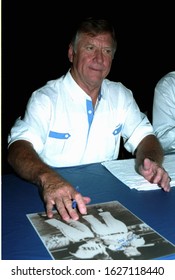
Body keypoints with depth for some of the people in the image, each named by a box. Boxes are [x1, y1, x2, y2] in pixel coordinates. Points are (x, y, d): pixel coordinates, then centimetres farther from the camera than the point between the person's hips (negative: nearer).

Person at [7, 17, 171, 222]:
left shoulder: (121, 95, 8)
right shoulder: (46, 98, -9)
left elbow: (144, 137, 6)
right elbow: (19, 147, -21)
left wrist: (149, 162, -17)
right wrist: (47, 177, -41)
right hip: (57, 202, -3)